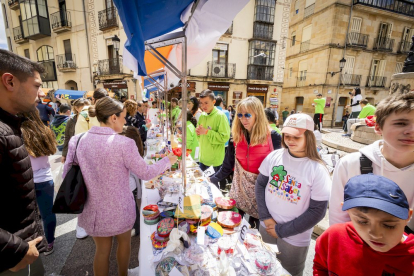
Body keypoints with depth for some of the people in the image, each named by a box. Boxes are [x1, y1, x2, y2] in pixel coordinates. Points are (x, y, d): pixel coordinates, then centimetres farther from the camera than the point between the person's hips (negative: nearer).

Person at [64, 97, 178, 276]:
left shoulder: (77, 140, -9)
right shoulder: (124, 143, -23)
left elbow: (67, 175, 1)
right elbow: (145, 174, -14)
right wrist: (167, 161, 0)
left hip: (92, 209, 3)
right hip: (120, 209, -3)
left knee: (102, 249, 25)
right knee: (124, 242, 27)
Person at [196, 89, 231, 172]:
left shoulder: (220, 116, -15)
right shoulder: (202, 116, 5)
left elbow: (225, 137, -22)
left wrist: (206, 131, -24)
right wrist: (198, 132, -6)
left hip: (216, 159, -6)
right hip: (203, 157, 6)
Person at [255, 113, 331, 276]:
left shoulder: (318, 170, -18)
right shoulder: (274, 156, -10)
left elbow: (317, 211, -15)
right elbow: (260, 184, -1)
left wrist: (282, 230, -12)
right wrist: (265, 217, -9)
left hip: (295, 238, -3)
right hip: (266, 227, 3)